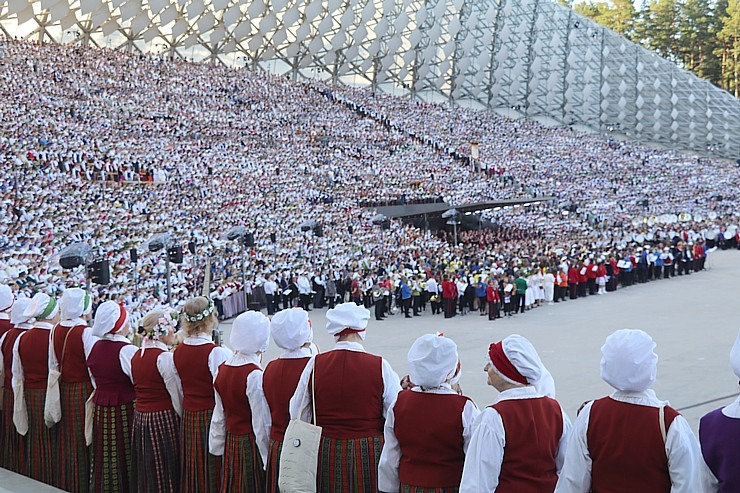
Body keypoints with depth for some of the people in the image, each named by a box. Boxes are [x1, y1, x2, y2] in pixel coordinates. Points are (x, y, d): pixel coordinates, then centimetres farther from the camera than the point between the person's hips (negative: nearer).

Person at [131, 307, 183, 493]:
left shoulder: (136, 356, 8)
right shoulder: (164, 357, -15)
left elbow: (140, 389, 12)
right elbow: (177, 396, -14)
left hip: (140, 417, 7)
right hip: (163, 419, -7)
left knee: (146, 474, 14)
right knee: (166, 476, 1)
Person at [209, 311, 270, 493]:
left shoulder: (222, 369, 2)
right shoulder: (255, 375, -20)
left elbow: (219, 415, 10)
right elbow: (261, 423, -17)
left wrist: (217, 447, 19)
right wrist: (268, 458, -10)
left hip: (230, 442, 7)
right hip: (250, 444, -7)